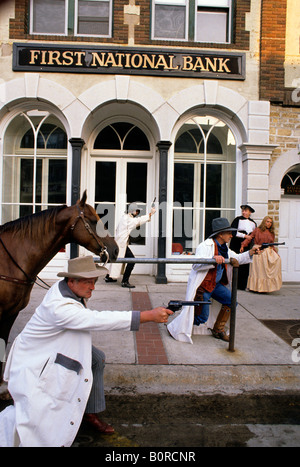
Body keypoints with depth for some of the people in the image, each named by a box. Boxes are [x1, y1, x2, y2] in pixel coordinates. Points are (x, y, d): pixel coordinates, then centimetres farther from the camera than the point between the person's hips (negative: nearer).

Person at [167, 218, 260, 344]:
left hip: (216, 284, 9)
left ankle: (218, 330, 21)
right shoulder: (206, 246, -21)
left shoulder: (224, 248, 8)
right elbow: (196, 264, -32)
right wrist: (213, 259, -45)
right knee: (202, 318, -5)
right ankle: (175, 327, 18)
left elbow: (237, 259, 20)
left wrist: (250, 253, 5)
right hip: (202, 285, -9)